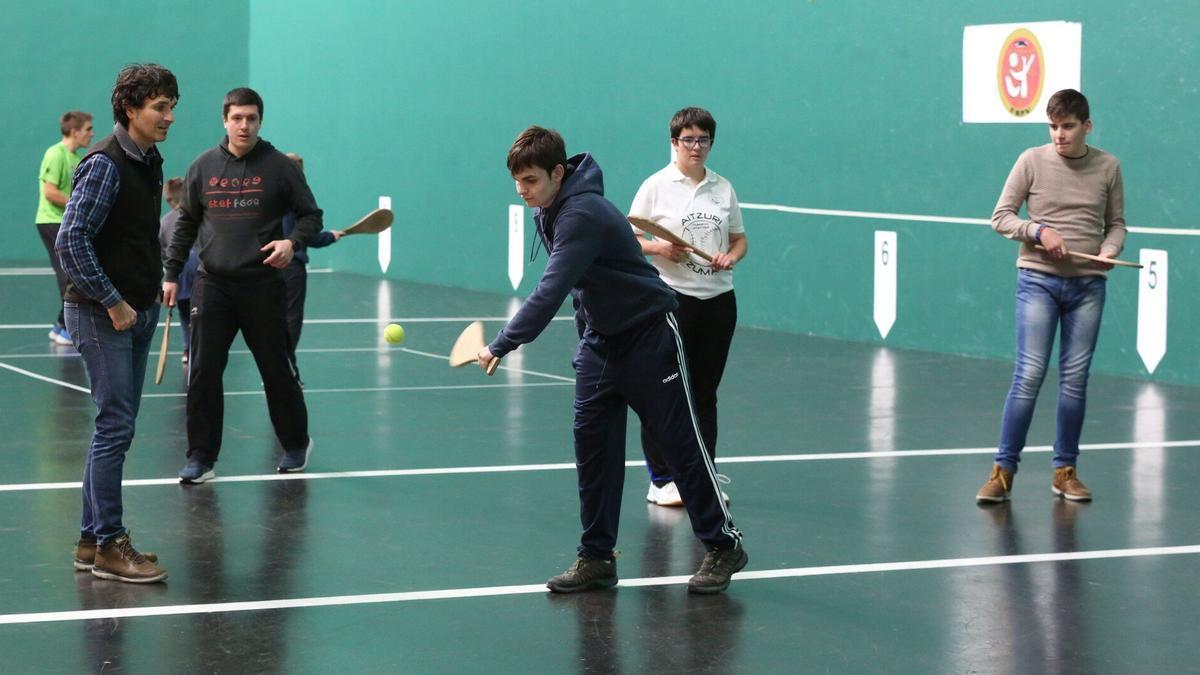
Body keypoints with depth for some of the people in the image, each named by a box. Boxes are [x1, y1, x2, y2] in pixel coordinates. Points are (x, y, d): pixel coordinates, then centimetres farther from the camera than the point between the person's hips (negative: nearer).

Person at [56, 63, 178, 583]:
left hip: (136, 312, 9)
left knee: (116, 428, 11)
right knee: (115, 427, -7)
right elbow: (71, 241, -21)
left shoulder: (150, 162, 11)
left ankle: (92, 541, 19)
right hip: (101, 313, -9)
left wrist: (146, 298, 12)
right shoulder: (105, 164, -16)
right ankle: (108, 546, -1)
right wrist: (113, 303, -18)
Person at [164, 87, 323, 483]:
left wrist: (293, 242, -16)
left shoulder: (279, 166, -1)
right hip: (212, 285, 2)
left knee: (277, 370, 7)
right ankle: (201, 457, 5)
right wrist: (172, 274, 10)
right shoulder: (204, 167, 7)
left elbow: (311, 215, 4)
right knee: (203, 373, -3)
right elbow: (186, 224, 14)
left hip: (263, 286, -2)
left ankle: (296, 445, 27)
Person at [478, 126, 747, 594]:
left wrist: (501, 346, -38)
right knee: (592, 441, 1)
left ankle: (724, 545, 12)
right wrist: (585, 333, 15)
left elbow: (550, 293, -36)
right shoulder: (548, 209, 1)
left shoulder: (583, 215, -28)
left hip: (649, 335, -8)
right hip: (600, 338, 8)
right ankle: (597, 557, 5)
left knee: (681, 442, 0)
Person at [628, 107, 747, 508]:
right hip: (671, 299, -4)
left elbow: (739, 238, 16)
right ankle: (660, 480, 6)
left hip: (718, 300, 4)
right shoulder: (656, 186, -2)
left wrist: (731, 256, -5)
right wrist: (659, 248, -19)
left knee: (705, 392, 10)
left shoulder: (723, 188, 10)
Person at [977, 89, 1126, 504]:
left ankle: (1065, 470, 15)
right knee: (1029, 375, -9)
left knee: (1075, 379, 5)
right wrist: (1039, 230, -14)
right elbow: (1000, 217, 1)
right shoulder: (1032, 162, -2)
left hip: (1088, 284, 2)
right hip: (1038, 280, -2)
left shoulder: (1107, 167, 4)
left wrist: (1109, 250, -9)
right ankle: (1004, 470, -2)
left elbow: (1116, 223, 12)